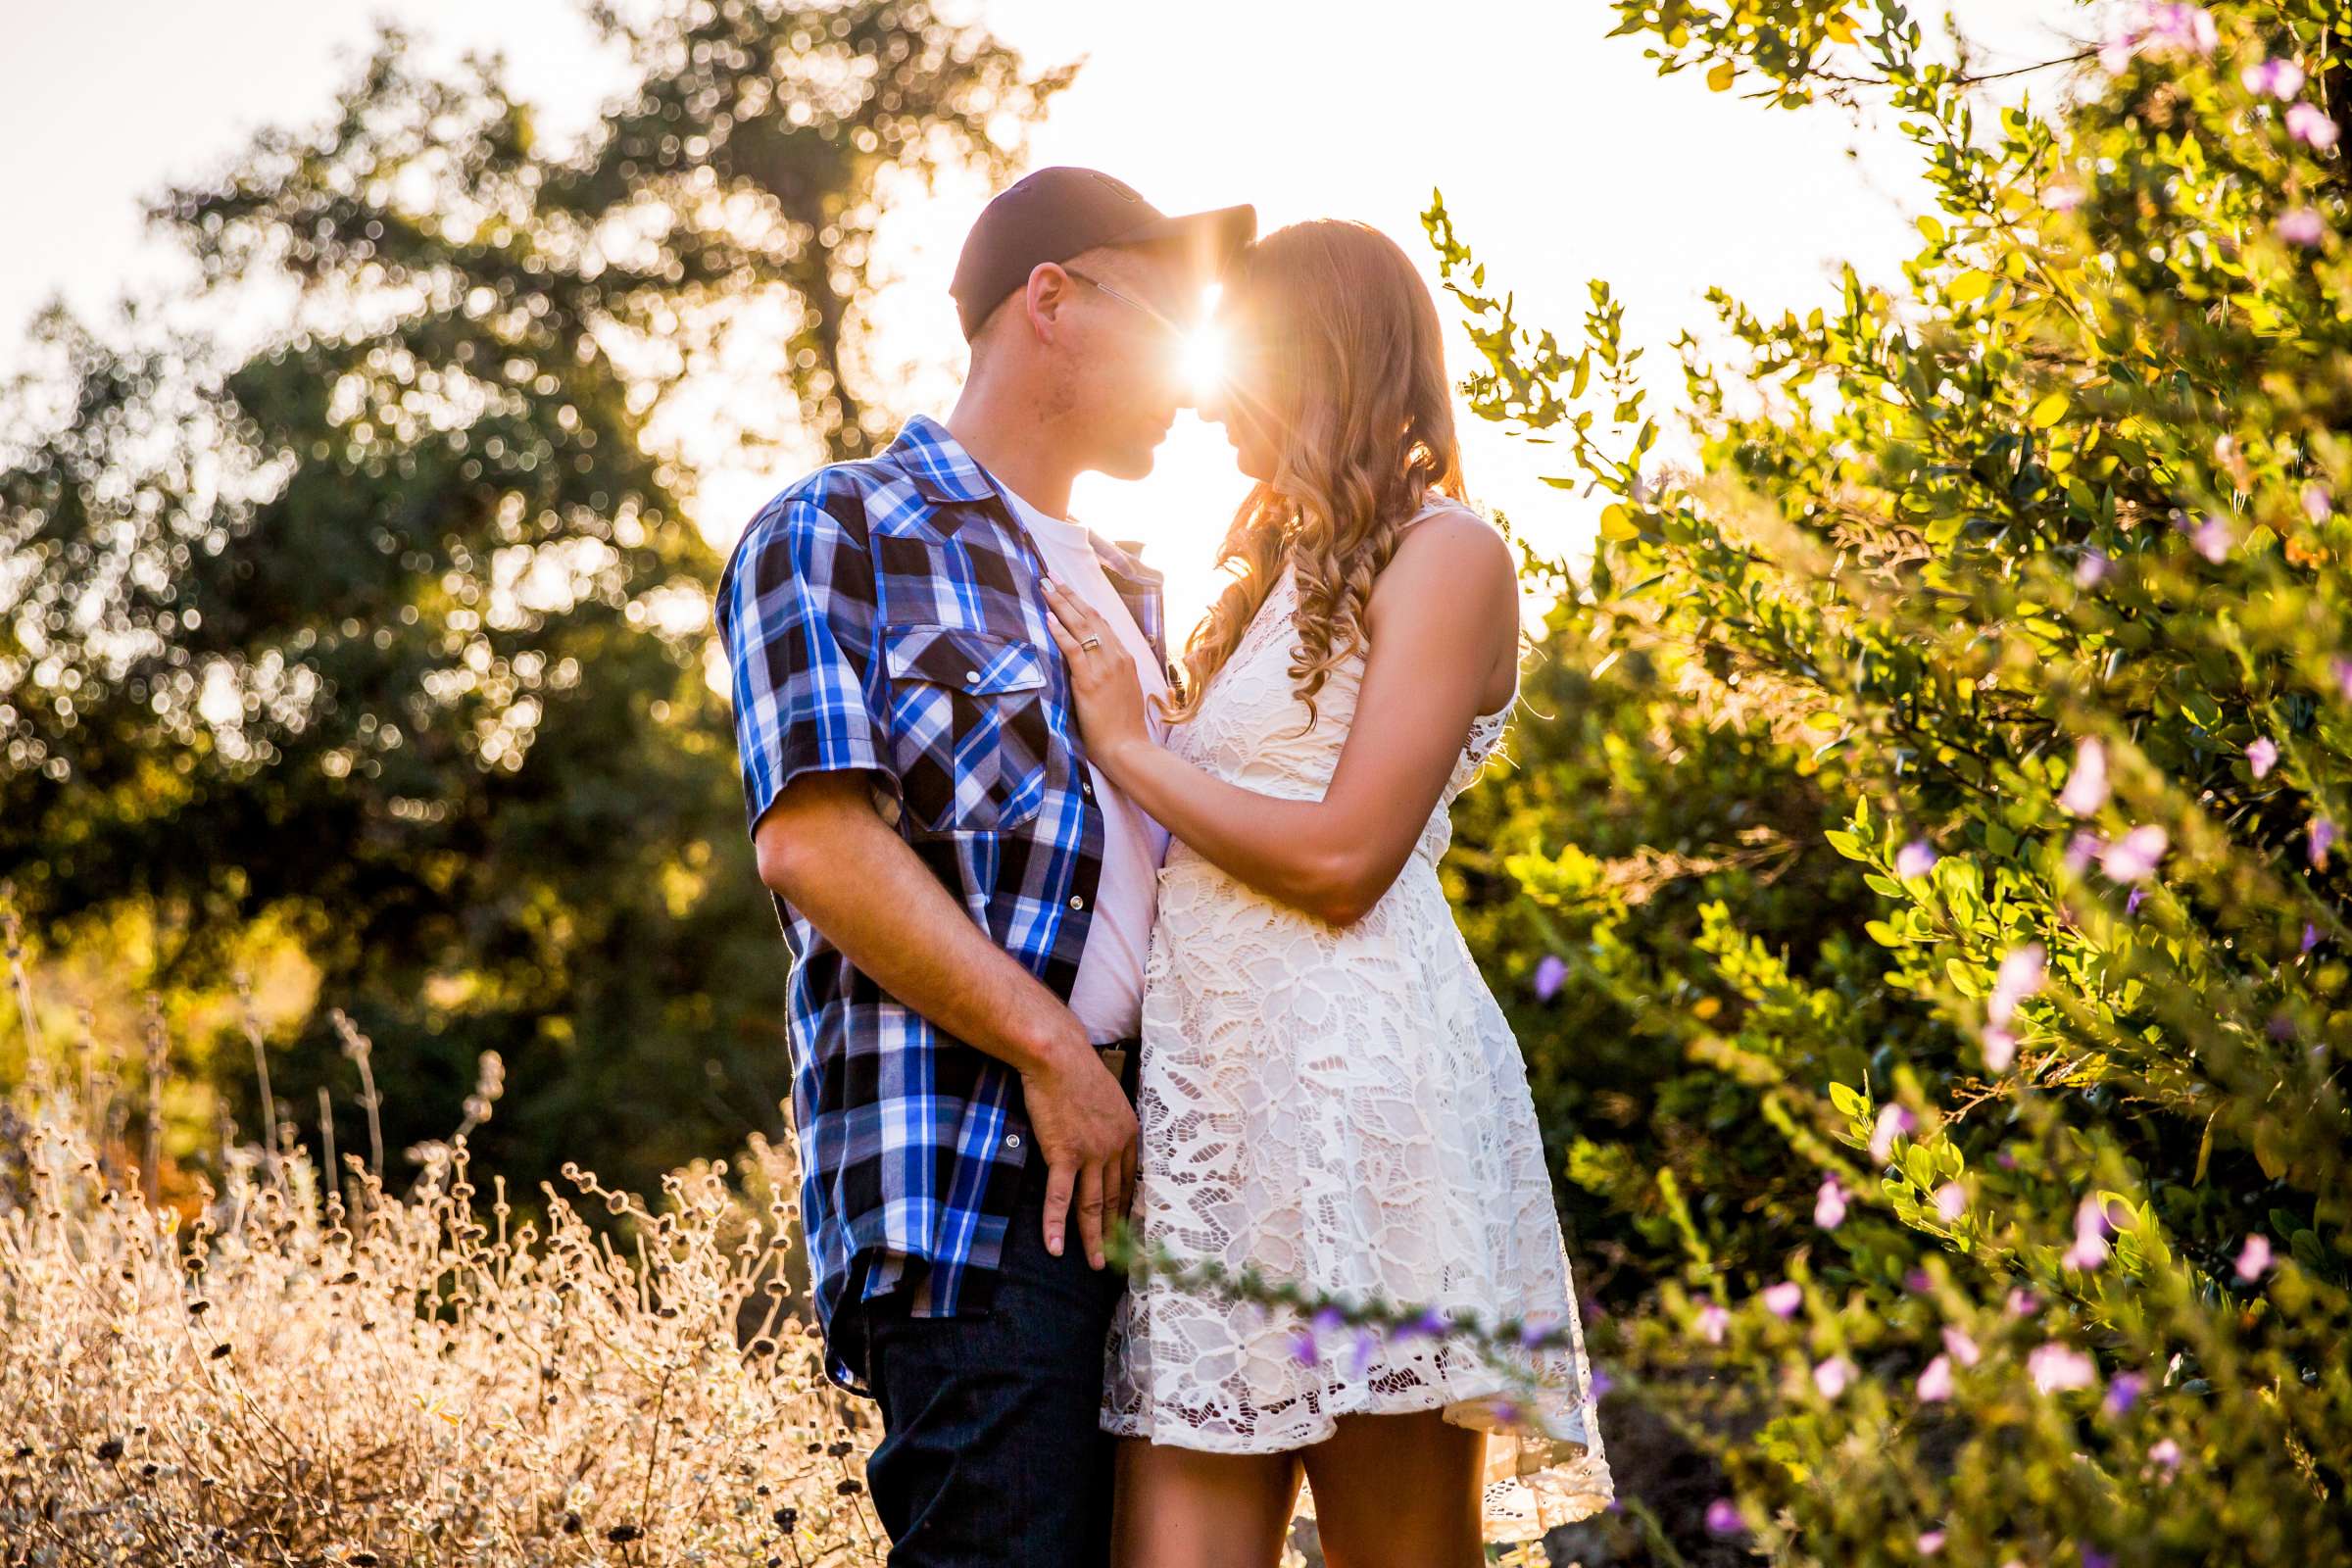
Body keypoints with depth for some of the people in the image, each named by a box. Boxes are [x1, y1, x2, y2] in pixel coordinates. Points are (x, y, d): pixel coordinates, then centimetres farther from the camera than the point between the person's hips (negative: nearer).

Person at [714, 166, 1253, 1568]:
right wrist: (1052, 1050, -15)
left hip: (1141, 1156, 8)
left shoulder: (1130, 589, 26)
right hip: (971, 1177, -8)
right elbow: (816, 839, -12)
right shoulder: (838, 536, 1)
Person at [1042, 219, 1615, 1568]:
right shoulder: (1280, 576, 28)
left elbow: (1343, 861, -10)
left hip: (1360, 1090, -7)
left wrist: (1131, 748, -1)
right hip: (1211, 1088, 7)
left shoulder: (1443, 553, 2)